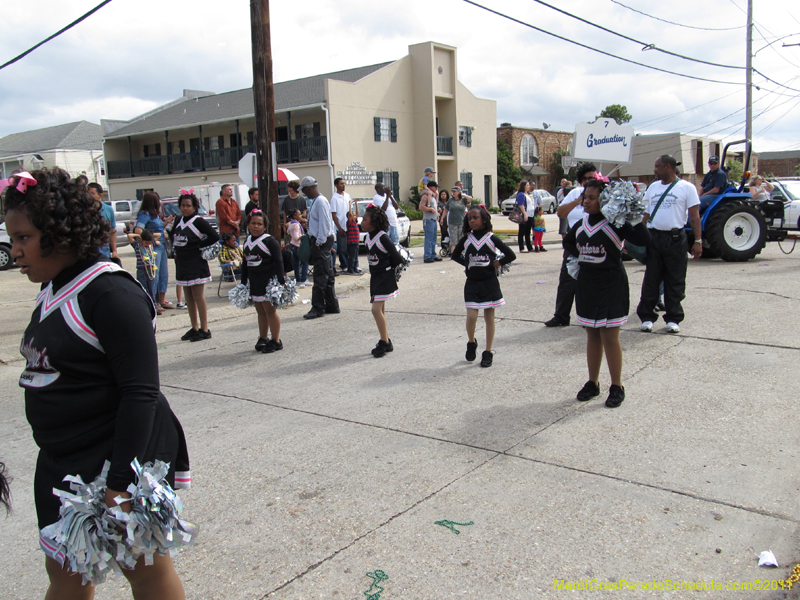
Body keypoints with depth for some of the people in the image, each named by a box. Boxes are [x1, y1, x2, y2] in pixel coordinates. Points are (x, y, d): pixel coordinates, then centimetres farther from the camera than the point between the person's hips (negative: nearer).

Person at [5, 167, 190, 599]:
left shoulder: (110, 293, -21)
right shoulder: (52, 290, 8)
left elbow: (141, 393, -24)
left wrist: (121, 482, -23)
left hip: (118, 457, -8)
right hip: (63, 463, 8)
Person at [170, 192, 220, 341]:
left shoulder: (198, 221, -10)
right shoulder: (179, 221, 11)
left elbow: (215, 237, -17)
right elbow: (172, 235, 24)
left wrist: (199, 246, -11)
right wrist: (176, 249, 9)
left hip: (196, 264, -7)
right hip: (182, 263, 7)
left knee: (198, 297, -4)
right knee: (189, 297, 12)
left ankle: (204, 330, 2)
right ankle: (194, 328, 21)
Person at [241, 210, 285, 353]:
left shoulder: (270, 241, -9)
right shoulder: (247, 241, 11)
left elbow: (278, 261, -12)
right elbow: (245, 263, 19)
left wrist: (281, 281, -17)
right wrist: (243, 282, 18)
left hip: (268, 280, -6)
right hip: (253, 281, 6)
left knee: (270, 310, -2)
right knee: (260, 311, 13)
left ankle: (276, 341, 6)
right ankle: (263, 338, 23)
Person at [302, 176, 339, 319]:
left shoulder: (320, 201, -15)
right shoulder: (315, 201, 16)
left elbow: (324, 223, -19)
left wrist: (319, 242, -18)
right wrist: (316, 241, 15)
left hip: (322, 242, -10)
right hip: (318, 241, 10)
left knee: (320, 276, -7)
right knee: (327, 275, 13)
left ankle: (318, 308, -3)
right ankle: (331, 306, 20)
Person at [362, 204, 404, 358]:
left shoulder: (382, 237, -19)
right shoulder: (367, 237, 5)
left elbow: (396, 257, -17)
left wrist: (393, 271, -4)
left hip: (385, 277, -8)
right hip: (375, 276, 8)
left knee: (376, 309, -13)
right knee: (380, 310, 13)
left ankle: (384, 343, -1)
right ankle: (386, 342, 23)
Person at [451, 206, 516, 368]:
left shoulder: (491, 238, -3)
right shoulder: (466, 239, 2)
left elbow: (511, 255, 0)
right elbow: (455, 255, 17)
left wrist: (497, 263, -7)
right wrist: (467, 264, 4)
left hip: (489, 282, -1)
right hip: (472, 282, 1)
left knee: (489, 317, 5)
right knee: (471, 316, -8)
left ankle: (487, 353, 16)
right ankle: (471, 342, 22)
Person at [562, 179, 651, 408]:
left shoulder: (615, 223, -11)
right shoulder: (581, 224, 8)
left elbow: (643, 240, -21)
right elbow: (567, 242, 26)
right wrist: (578, 255, 10)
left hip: (610, 284, -6)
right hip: (586, 283, 6)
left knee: (609, 337, -2)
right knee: (592, 335, 14)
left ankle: (617, 387, 11)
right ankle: (593, 383, 24)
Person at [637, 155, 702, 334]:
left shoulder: (686, 187, 1)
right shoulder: (653, 187, 14)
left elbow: (694, 216, -2)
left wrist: (698, 240, -9)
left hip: (676, 239, -3)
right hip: (653, 238, 3)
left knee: (675, 282, 4)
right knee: (650, 280, 5)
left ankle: (673, 319, 12)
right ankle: (647, 317, 12)